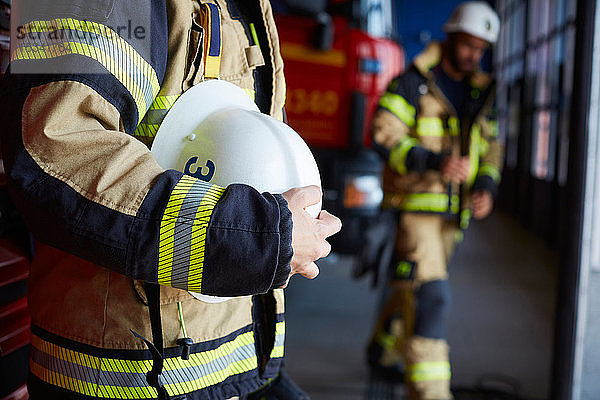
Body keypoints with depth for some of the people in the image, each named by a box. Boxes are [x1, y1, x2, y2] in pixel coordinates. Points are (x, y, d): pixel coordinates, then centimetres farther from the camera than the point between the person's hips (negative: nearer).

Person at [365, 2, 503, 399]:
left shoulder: (480, 95, 14)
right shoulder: (413, 83, -7)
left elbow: (491, 147, 20)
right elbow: (384, 136, -16)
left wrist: (486, 188, 0)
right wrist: (435, 162, -29)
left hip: (454, 211, 7)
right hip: (415, 203, -6)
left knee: (410, 289, 18)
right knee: (430, 295, -15)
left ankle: (384, 352, 40)